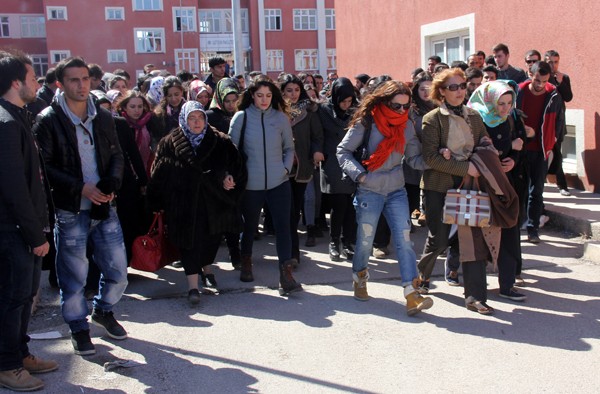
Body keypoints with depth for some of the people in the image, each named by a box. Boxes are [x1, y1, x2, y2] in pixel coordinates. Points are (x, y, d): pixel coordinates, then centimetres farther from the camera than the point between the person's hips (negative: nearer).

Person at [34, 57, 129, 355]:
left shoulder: (103, 117, 7)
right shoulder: (48, 120, -8)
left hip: (104, 206, 4)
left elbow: (116, 155, 12)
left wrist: (112, 184, -7)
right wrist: (81, 188, -18)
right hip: (69, 210, -4)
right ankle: (78, 327, 27)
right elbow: (43, 166, -11)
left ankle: (104, 310, 36)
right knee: (74, 276, 6)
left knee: (117, 271, 9)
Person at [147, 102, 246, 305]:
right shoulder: (170, 143, -2)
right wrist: (158, 204, -4)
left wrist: (229, 177, -13)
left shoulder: (219, 141, 3)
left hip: (213, 202, 3)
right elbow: (159, 175, -1)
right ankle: (193, 285, -1)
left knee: (211, 239, 15)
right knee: (190, 241, -5)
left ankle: (206, 268, 42)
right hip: (184, 204, -2)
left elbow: (236, 165, 6)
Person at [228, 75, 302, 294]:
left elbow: (289, 148, 11)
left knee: (283, 226, -6)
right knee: (249, 226, 16)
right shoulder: (241, 117, -3)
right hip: (251, 184, 0)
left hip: (279, 182, 1)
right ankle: (246, 262, 40)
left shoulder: (281, 117, 2)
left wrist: (286, 168, -3)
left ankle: (286, 276, -3)